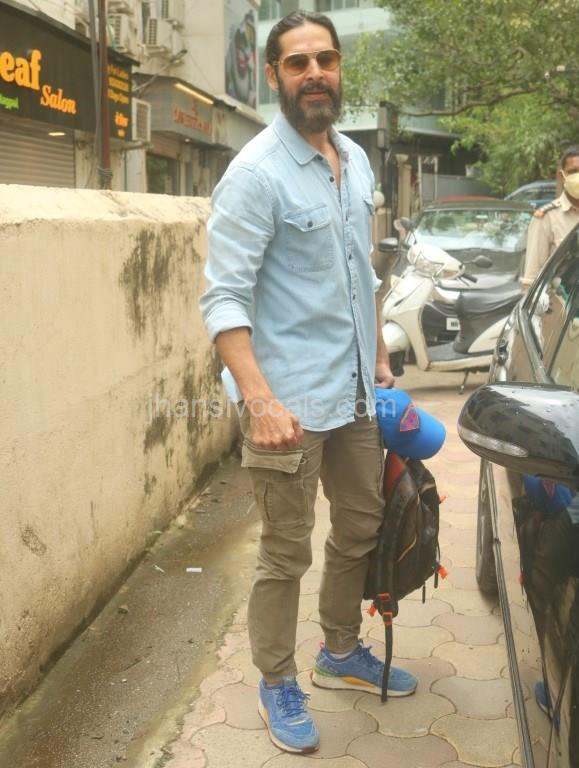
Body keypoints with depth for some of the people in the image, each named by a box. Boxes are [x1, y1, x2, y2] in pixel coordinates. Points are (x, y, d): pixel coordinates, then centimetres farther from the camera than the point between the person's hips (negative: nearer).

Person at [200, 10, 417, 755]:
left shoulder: (356, 160, 10)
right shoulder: (256, 172, -14)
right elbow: (224, 299, -20)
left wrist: (379, 358, 19)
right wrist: (260, 400, -30)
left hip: (355, 394, 8)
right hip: (291, 401, -7)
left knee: (360, 531, 19)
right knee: (285, 554, 4)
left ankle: (341, 653, 40)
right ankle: (277, 685, 25)